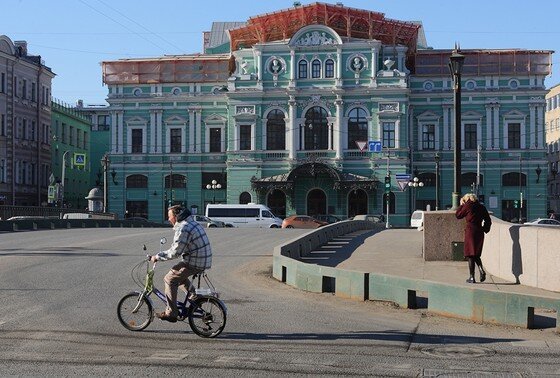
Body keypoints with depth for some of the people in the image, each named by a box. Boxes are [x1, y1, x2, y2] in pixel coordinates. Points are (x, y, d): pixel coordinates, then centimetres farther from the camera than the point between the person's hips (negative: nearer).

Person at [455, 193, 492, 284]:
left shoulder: (468, 205, -4)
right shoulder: (481, 207, 10)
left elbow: (458, 215, 6)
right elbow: (488, 220, 11)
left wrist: (461, 205, 13)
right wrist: (485, 229, 16)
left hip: (470, 231, -5)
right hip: (479, 232, 5)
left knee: (470, 255, 0)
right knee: (476, 254, 16)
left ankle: (472, 277, 0)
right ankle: (482, 270, -6)